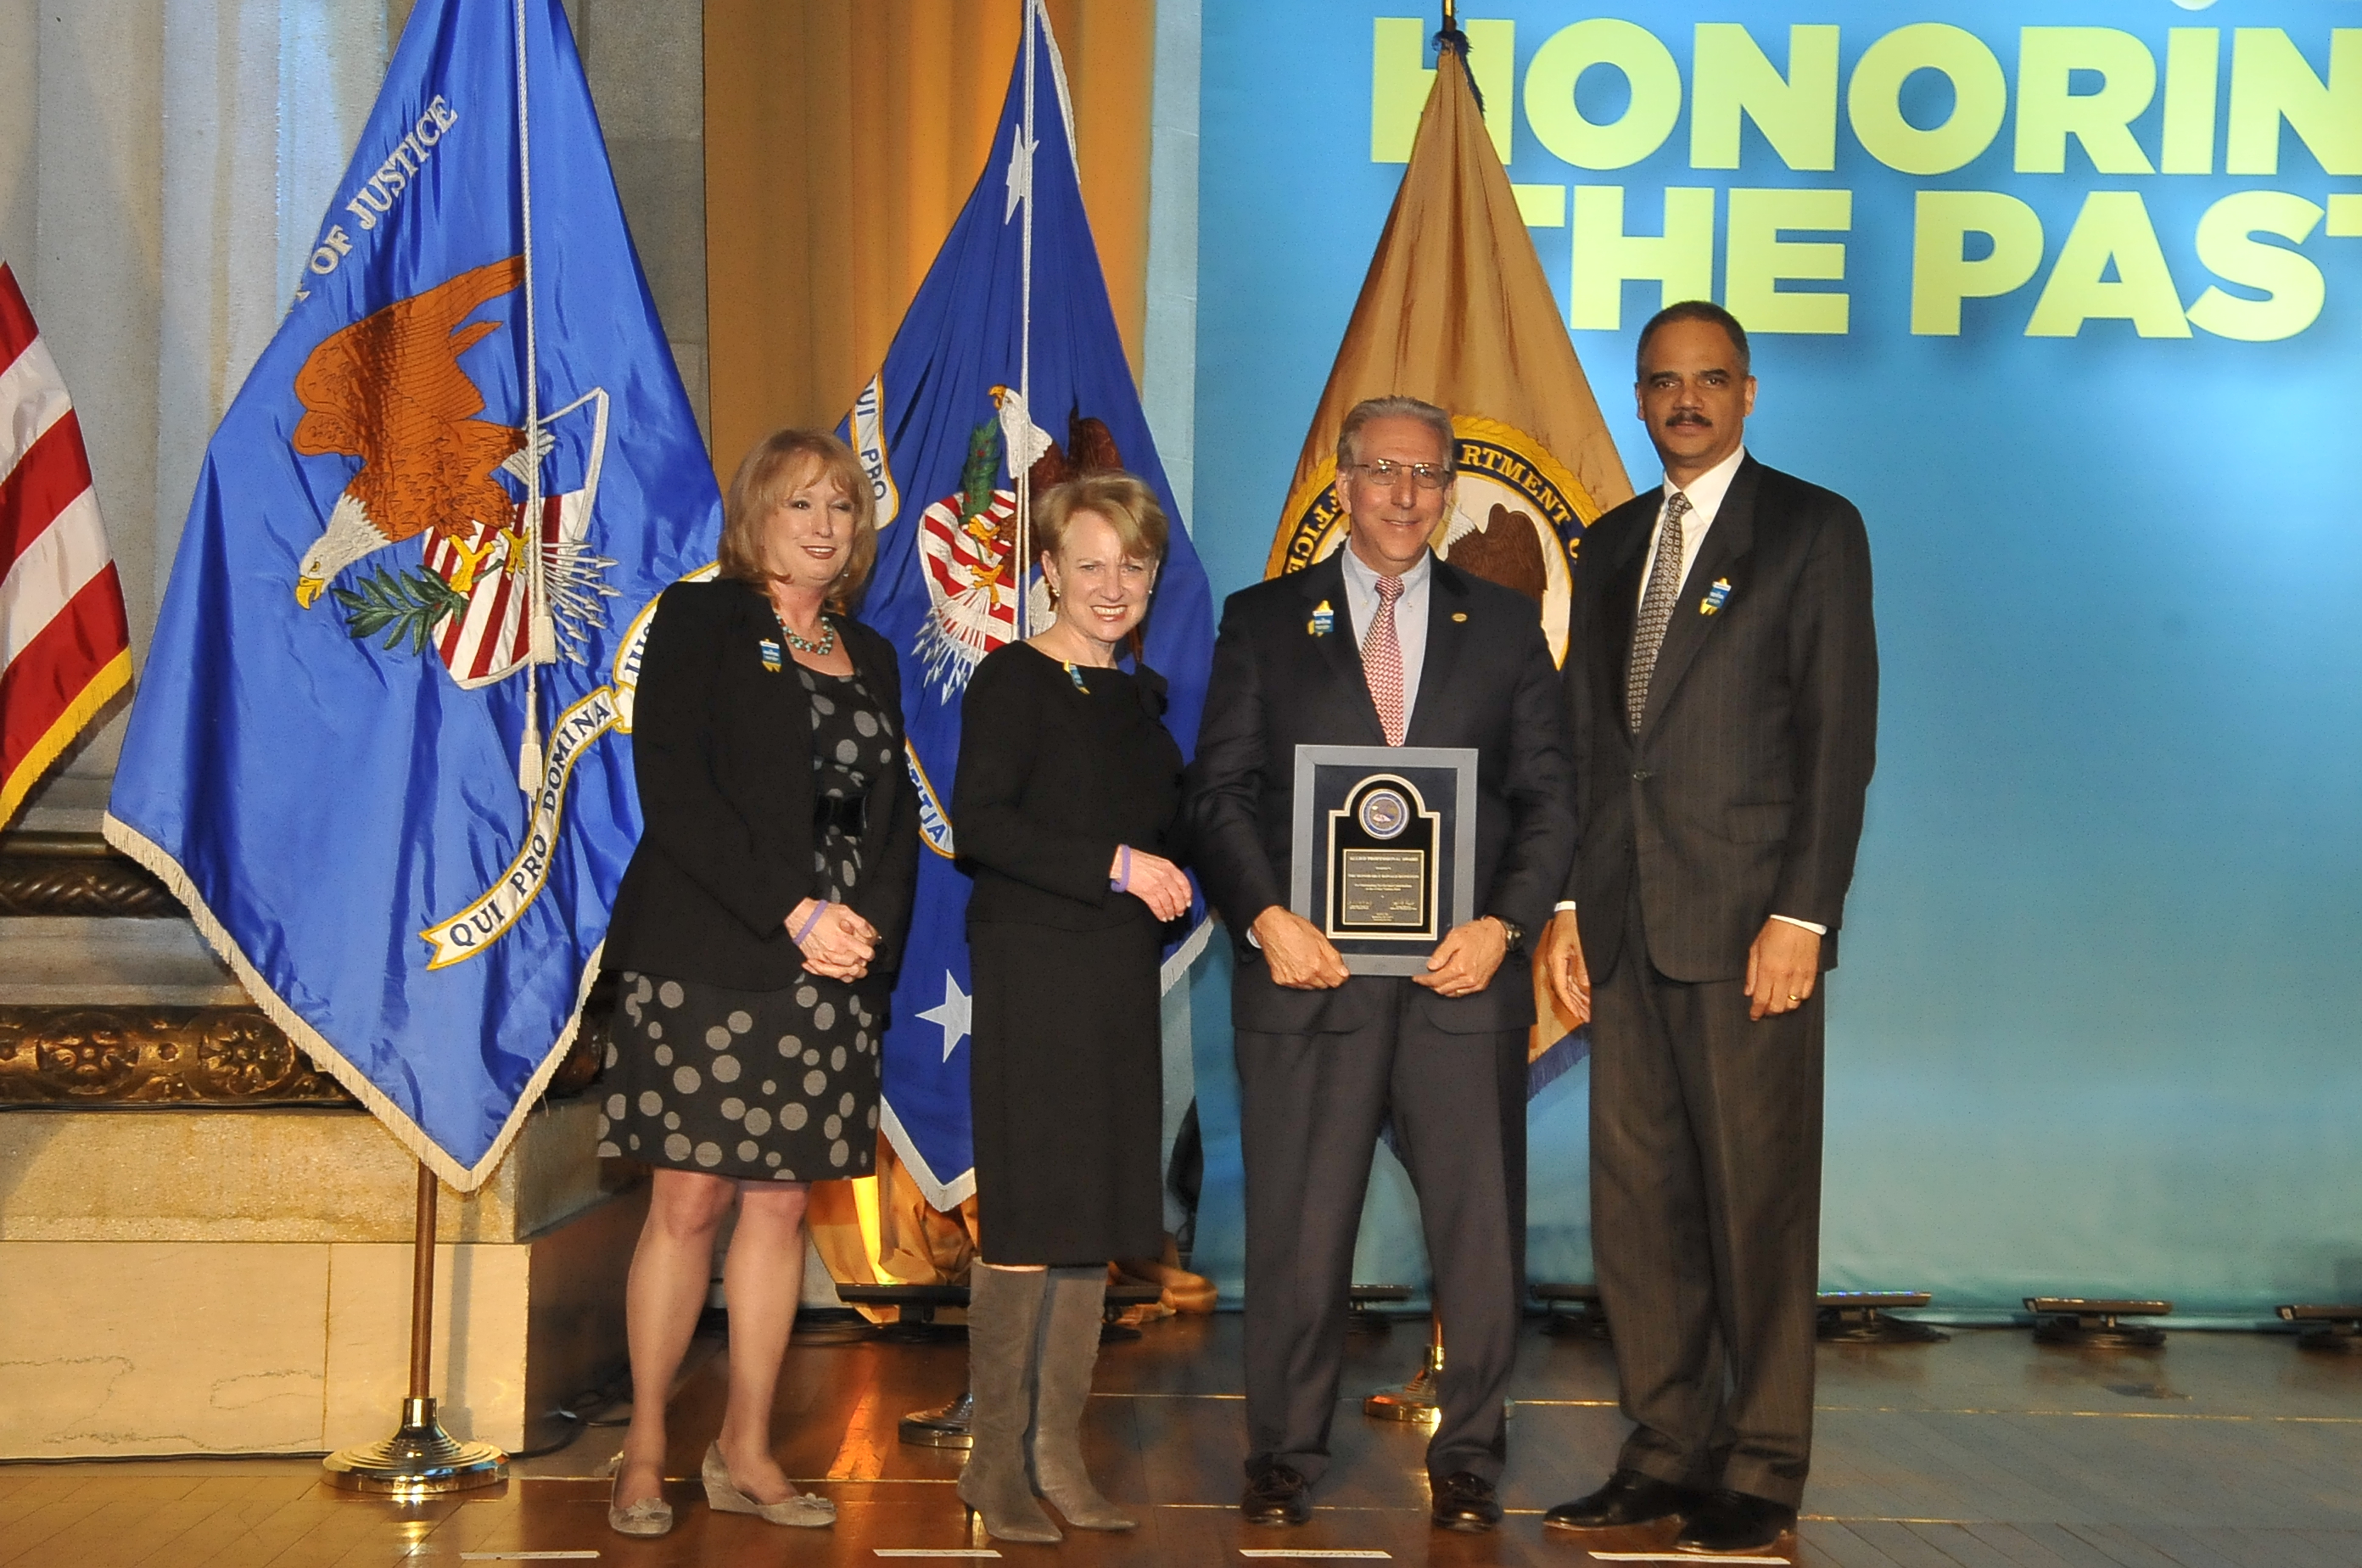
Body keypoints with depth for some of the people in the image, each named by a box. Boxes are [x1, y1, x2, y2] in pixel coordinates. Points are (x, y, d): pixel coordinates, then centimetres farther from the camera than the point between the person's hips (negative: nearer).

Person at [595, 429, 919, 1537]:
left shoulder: (870, 659, 18)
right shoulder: (700, 622, 1)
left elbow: (895, 819, 16)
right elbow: (675, 790, -10)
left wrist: (868, 928, -3)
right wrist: (793, 911, -16)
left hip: (832, 965, 5)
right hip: (705, 958, -5)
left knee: (781, 1203, 5)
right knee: (689, 1201, -4)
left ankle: (745, 1453, 13)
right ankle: (643, 1454, 7)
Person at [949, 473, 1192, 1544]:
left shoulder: (1138, 693, 16)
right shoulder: (1014, 679, -7)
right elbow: (978, 823, -18)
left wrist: (1170, 873, 4)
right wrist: (1114, 865, -20)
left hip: (1121, 977, 7)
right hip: (1033, 971, -7)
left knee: (1097, 1217, 9)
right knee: (1028, 1218, -5)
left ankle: (1059, 1454, 17)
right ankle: (995, 1460, 4)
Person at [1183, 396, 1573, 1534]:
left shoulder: (1505, 627, 12)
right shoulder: (1263, 621, 9)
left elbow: (1547, 799, 7)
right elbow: (1220, 790, 4)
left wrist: (1503, 924, -7)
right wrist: (1267, 917, -11)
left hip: (1463, 973, 1)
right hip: (1311, 971, -1)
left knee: (1479, 1228, 3)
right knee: (1297, 1228, 2)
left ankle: (1468, 1459, 16)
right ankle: (1284, 1457, 16)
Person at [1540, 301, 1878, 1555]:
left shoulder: (1811, 529, 0)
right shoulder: (1611, 544, 18)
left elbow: (1841, 732, -6)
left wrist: (1802, 914, -13)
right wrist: (1568, 904, 10)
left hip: (1749, 922, -5)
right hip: (1627, 926, 6)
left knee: (1759, 1201, 0)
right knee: (1638, 1195, 7)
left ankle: (1761, 1472, 9)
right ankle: (1668, 1453, 16)